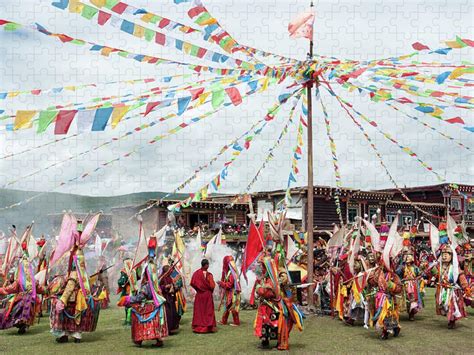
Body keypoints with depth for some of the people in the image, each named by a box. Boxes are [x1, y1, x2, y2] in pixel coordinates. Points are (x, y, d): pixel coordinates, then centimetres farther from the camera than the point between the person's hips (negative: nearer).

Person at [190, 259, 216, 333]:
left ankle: (198, 327, 14)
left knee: (198, 311, 12)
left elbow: (192, 283, -3)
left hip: (199, 294, 3)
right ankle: (209, 327, 10)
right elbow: (212, 286, -17)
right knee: (208, 310, 7)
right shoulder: (208, 275, -17)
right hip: (207, 294, -3)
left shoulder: (196, 273, -7)